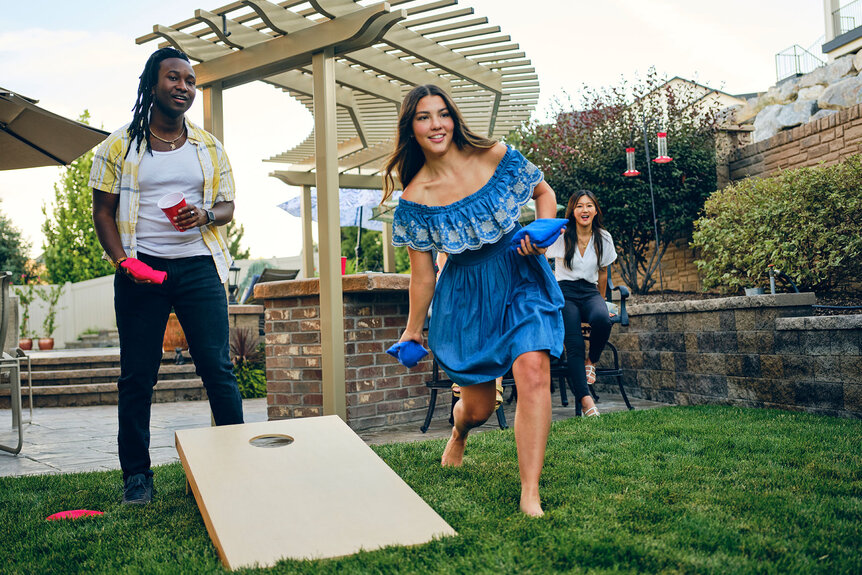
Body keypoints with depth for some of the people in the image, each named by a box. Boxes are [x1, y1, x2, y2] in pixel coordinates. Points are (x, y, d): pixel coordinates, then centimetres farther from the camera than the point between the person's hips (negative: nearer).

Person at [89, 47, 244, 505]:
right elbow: (103, 211, 6)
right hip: (142, 269, -1)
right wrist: (123, 261, -9)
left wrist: (205, 215, -11)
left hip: (198, 266, 1)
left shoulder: (209, 147, 13)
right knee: (137, 376, 3)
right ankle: (136, 474, 15)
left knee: (217, 367, -3)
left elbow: (227, 207, 13)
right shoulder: (120, 146, 7)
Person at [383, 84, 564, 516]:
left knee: (532, 372, -21)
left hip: (521, 278, 0)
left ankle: (530, 495, -10)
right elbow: (422, 274, -1)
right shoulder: (415, 198, -10)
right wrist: (413, 330, 5)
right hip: (467, 295, 0)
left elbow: (544, 192, 7)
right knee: (478, 407, 9)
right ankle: (458, 436, 50)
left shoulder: (495, 156, -9)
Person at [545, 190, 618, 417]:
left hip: (590, 292, 2)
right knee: (574, 345, -25)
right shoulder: (561, 236, -1)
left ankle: (591, 361, -5)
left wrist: (601, 302, 26)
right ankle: (586, 400, -31)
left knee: (602, 319, -35)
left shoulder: (603, 238, 9)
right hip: (564, 292, -2)